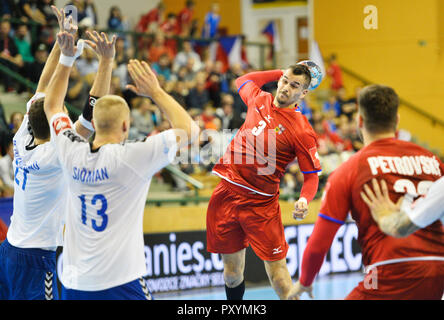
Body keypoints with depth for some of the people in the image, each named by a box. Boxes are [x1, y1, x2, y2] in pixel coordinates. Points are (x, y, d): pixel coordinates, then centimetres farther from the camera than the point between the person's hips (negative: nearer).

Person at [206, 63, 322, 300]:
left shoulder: (302, 132, -10)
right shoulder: (259, 100, 7)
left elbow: (312, 175, -8)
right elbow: (243, 80, 30)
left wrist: (304, 200, -28)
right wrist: (281, 73, 23)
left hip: (260, 203, -5)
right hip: (226, 194, 5)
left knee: (276, 269, -10)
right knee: (232, 272, 8)